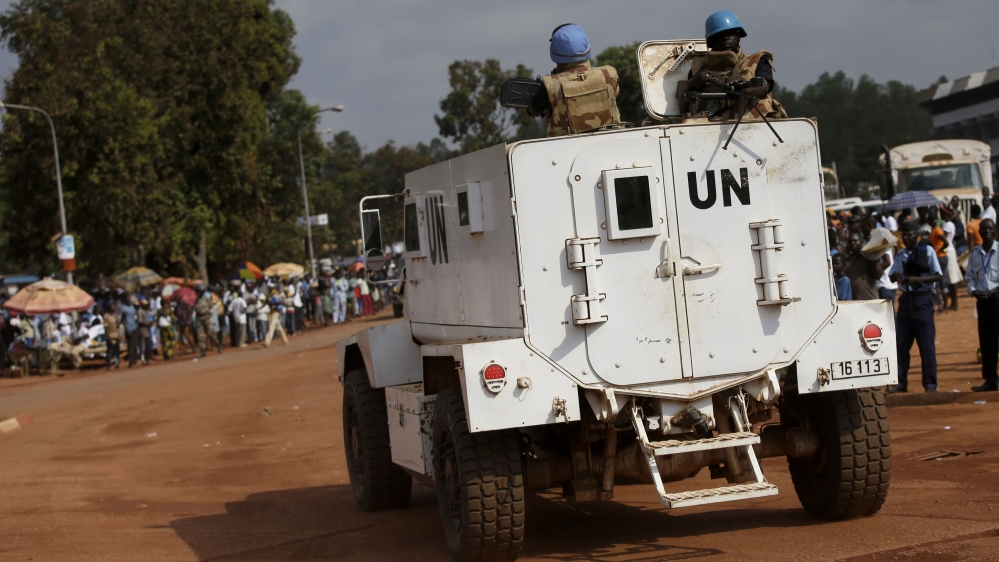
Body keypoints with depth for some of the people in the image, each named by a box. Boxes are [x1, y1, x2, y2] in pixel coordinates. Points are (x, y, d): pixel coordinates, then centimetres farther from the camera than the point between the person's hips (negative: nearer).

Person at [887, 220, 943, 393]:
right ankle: (901, 382, 12)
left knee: (926, 343, -2)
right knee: (901, 342, 5)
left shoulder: (927, 251, -6)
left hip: (922, 299, -5)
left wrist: (918, 279, -23)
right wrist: (896, 276, -13)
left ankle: (930, 383, 5)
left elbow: (938, 275, -10)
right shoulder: (901, 254, 9)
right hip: (906, 299, 5)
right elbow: (892, 275, 11)